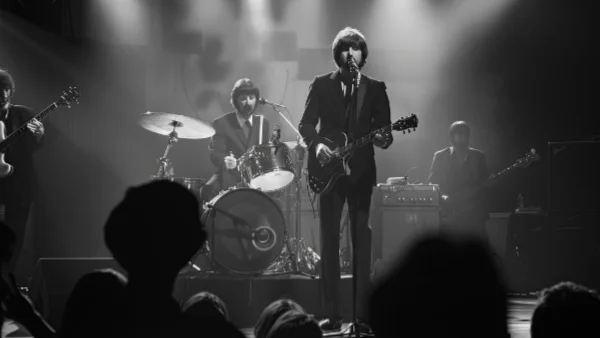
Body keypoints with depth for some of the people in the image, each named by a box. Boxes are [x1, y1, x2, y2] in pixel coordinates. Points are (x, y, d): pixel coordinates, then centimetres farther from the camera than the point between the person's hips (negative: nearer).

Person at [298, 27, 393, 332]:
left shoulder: (375, 88, 9)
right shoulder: (321, 85, 6)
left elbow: (384, 125, 5)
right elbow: (306, 123, 2)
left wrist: (384, 139, -18)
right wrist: (316, 145, -17)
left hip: (361, 171, 0)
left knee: (363, 240, -2)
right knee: (329, 240, -2)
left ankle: (364, 313, 0)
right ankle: (332, 314, 1)